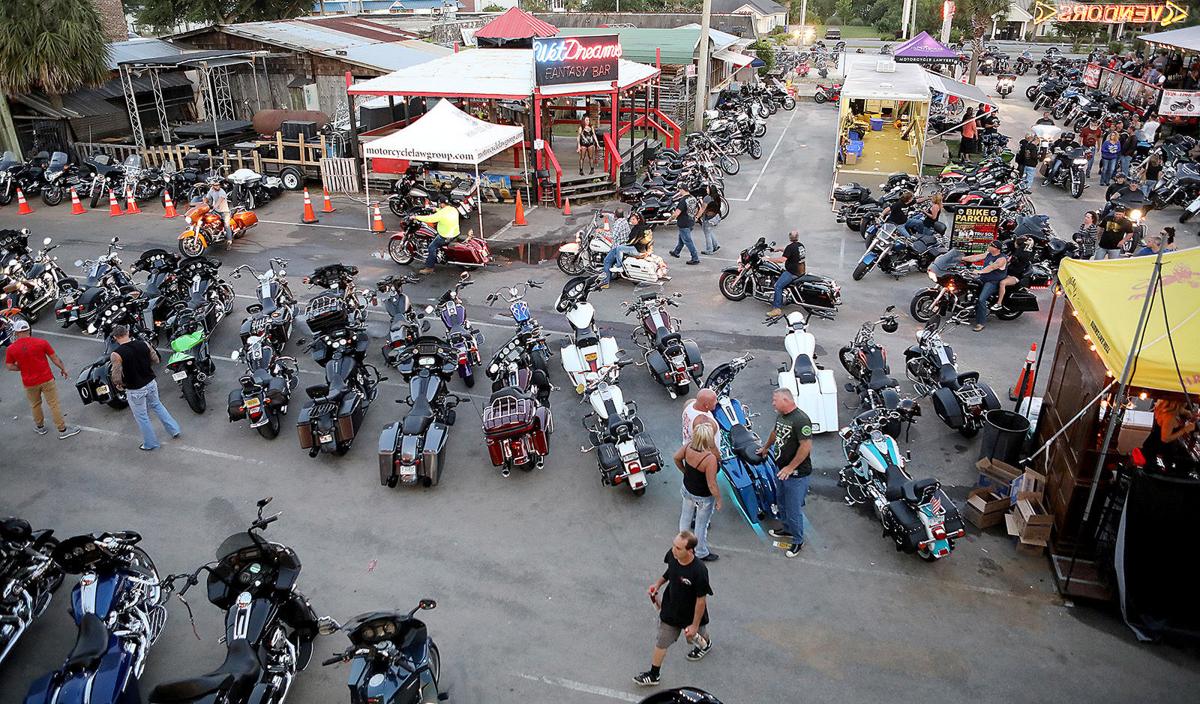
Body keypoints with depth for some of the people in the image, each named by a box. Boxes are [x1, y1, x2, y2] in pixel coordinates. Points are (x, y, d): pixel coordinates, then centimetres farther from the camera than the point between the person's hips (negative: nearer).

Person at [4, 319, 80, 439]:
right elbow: (54, 358, -4)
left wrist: (23, 367, 13)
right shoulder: (41, 342, -12)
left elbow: (10, 366, -2)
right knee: (54, 404, 4)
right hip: (46, 379, -2)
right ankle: (62, 430, 8)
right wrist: (63, 368, 10)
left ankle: (40, 426, 40)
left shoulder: (11, 349, -8)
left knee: (35, 405, 23)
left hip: (29, 383, 2)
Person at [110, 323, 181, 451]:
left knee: (142, 417, 15)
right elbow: (156, 360, 3)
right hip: (151, 383, 4)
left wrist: (119, 384, -2)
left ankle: (150, 443, 31)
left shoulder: (116, 355, -23)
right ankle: (174, 429, 35)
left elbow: (116, 378, -22)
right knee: (157, 405, 30)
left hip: (135, 390, -4)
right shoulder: (144, 344, -10)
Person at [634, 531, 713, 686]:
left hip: (691, 615, -4)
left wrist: (695, 625, -16)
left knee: (694, 637, 26)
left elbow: (701, 600, -25)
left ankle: (706, 644, 62)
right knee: (661, 641, 14)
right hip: (670, 608, 4)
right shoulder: (672, 555, -22)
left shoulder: (699, 571, -38)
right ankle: (653, 675, 35)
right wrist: (658, 584, -7)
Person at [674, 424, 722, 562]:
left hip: (687, 489, 6)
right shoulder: (710, 459, -37)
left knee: (686, 516, 29)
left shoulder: (688, 446, -19)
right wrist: (719, 500, -13)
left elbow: (676, 458, 2)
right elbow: (712, 485, -29)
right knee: (701, 524, 17)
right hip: (703, 497, -6)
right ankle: (702, 553, 40)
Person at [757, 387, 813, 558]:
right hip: (781, 469, 9)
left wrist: (790, 467, -23)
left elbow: (806, 447, -28)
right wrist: (766, 448, 40)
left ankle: (798, 541, 21)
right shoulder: (781, 416, 4)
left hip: (796, 474, -9)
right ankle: (788, 530, 44)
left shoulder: (801, 420, -25)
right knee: (783, 504, 24)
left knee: (793, 509, 3)